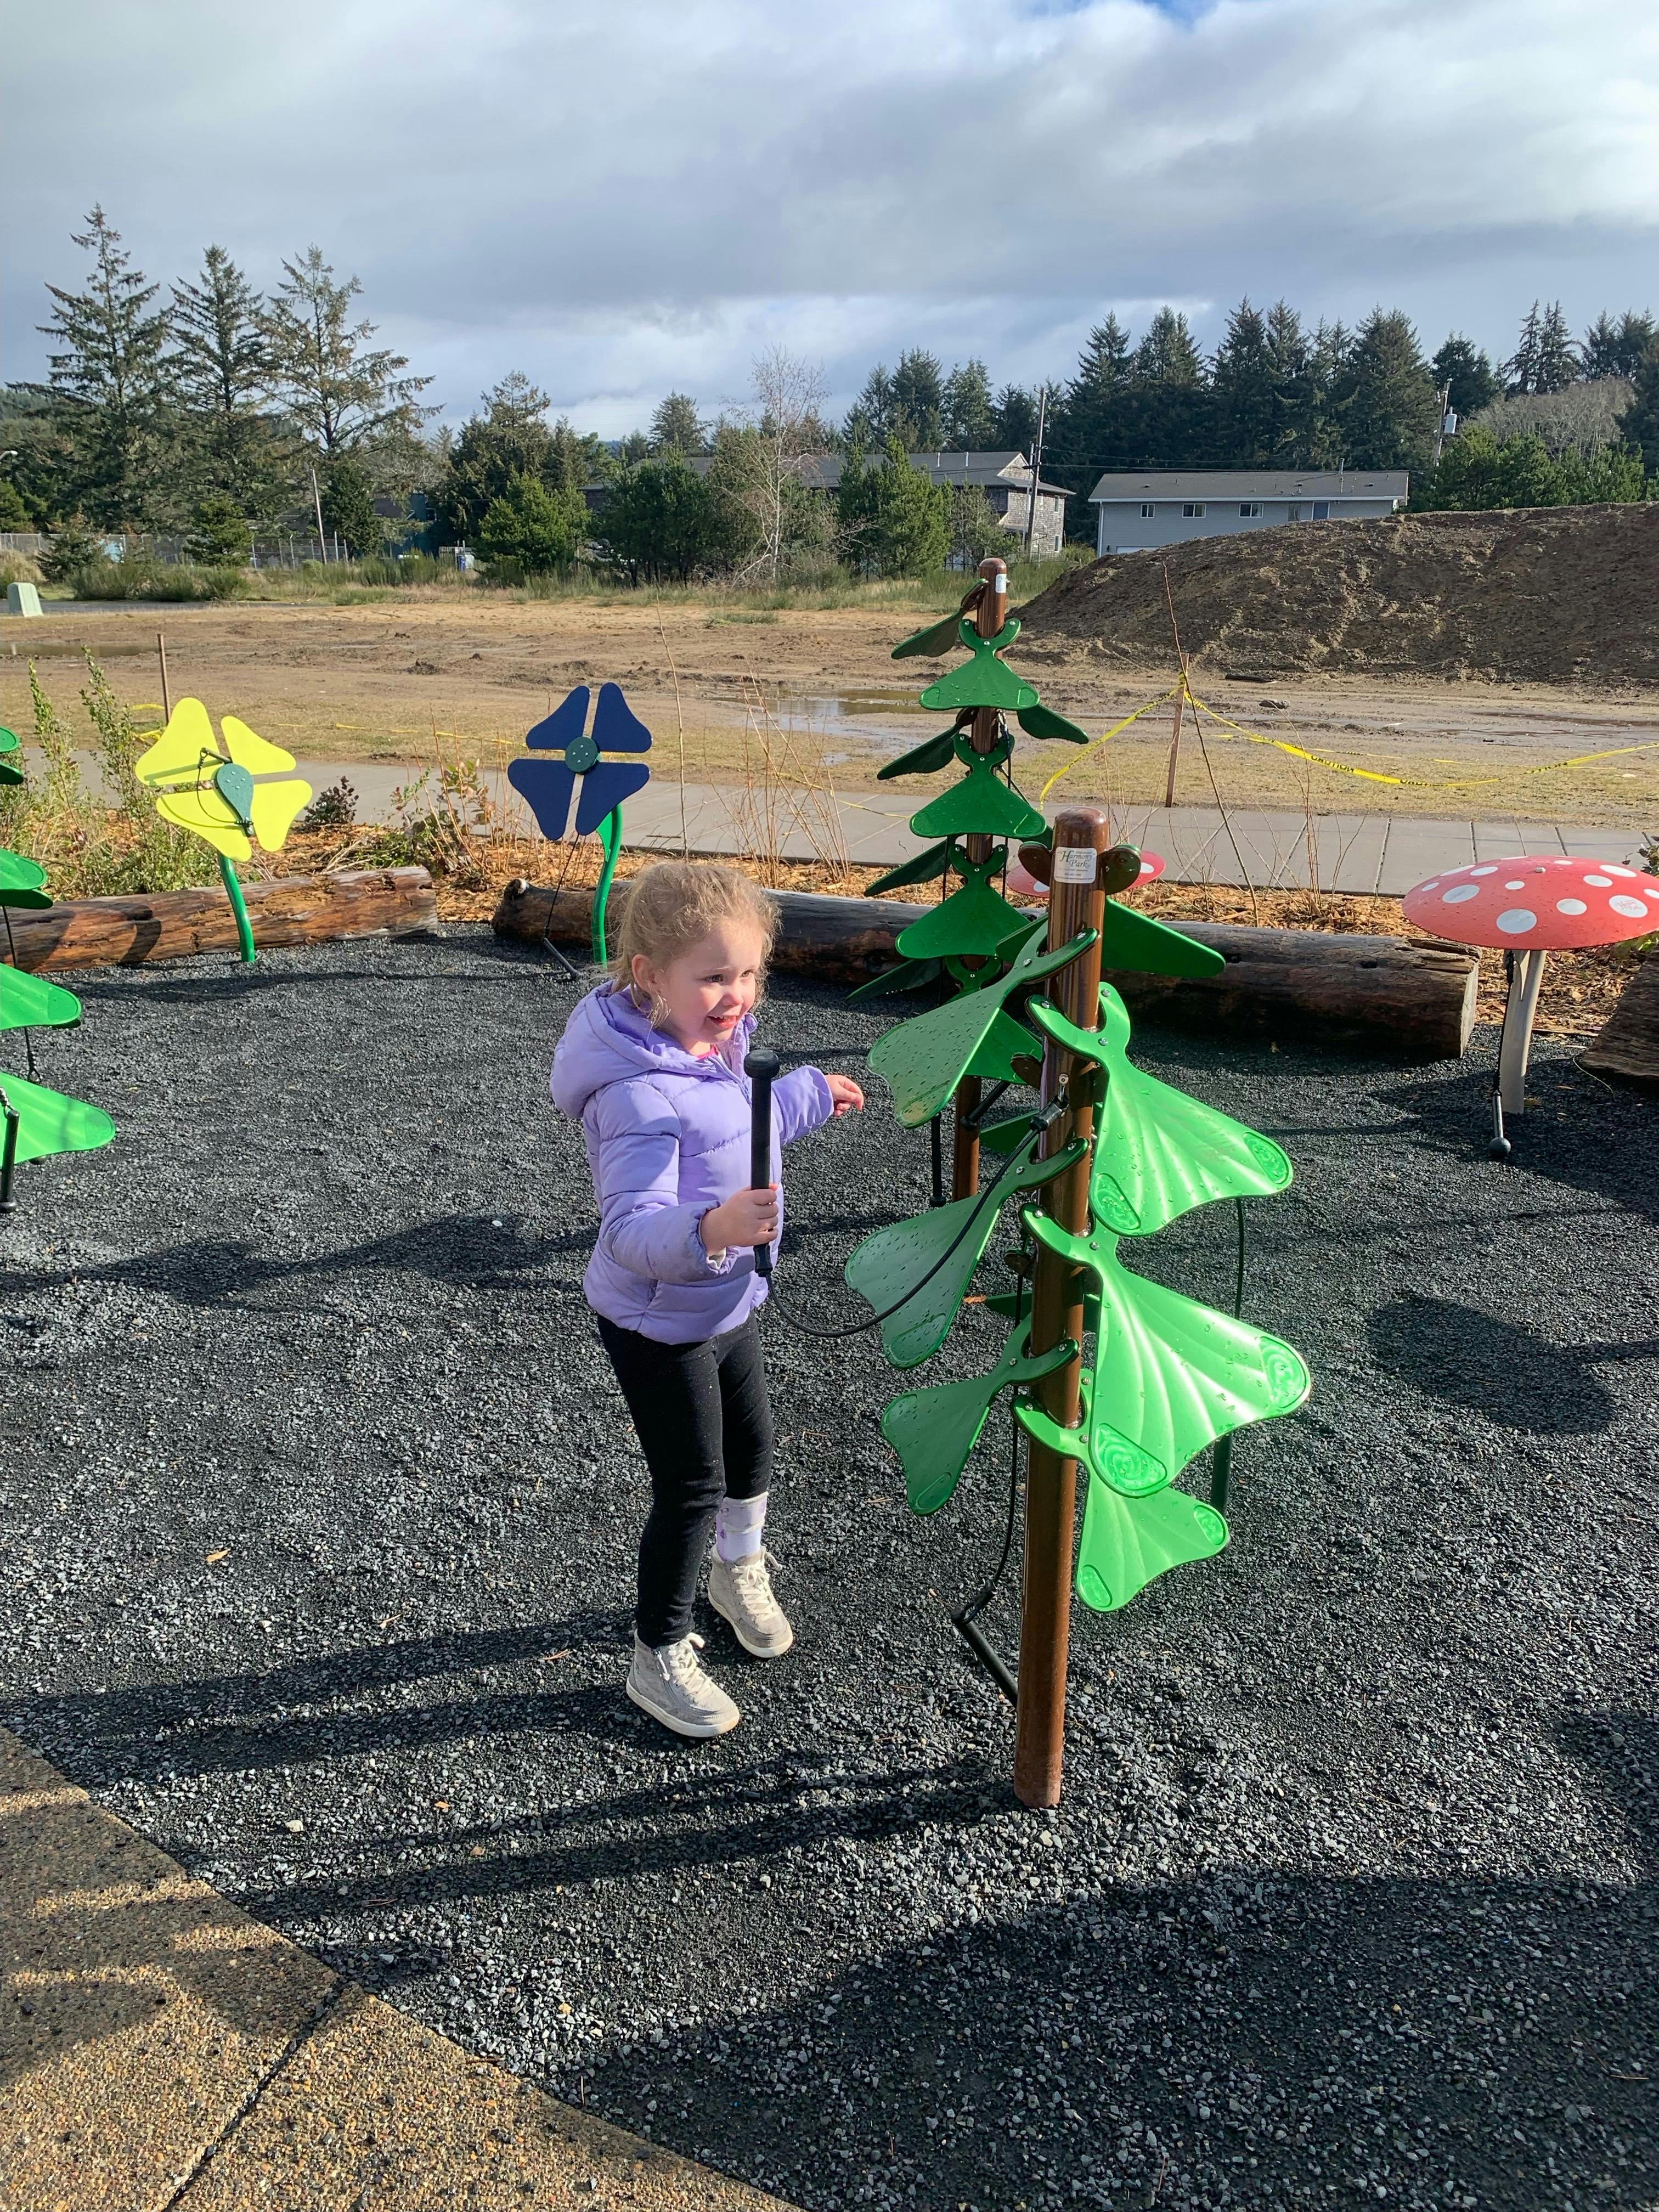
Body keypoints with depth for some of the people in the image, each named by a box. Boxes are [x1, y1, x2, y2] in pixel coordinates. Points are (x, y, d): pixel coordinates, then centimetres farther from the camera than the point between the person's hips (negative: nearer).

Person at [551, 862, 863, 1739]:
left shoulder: (705, 1048, -3)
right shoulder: (639, 1093, -34)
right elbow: (631, 1231, -40)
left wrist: (807, 1093, 30)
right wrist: (710, 1229, -58)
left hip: (728, 1300, 9)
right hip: (661, 1323, -9)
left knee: (751, 1446, 25)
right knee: (692, 1489, 5)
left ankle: (739, 1570, 54)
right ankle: (659, 1659, 27)